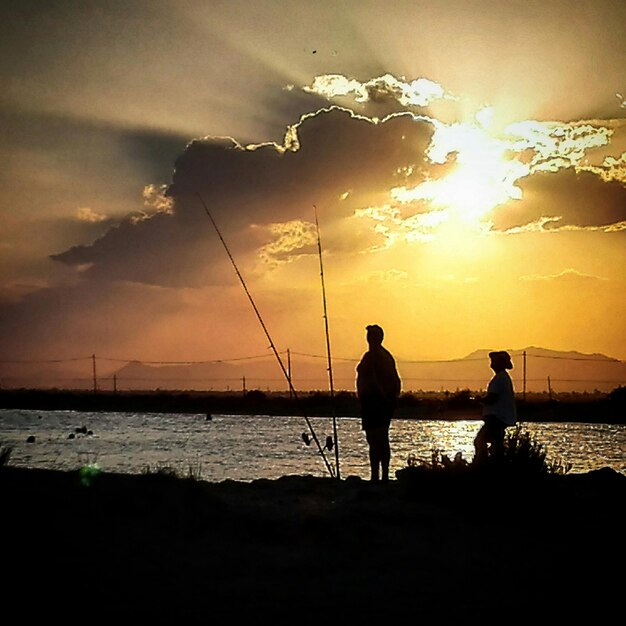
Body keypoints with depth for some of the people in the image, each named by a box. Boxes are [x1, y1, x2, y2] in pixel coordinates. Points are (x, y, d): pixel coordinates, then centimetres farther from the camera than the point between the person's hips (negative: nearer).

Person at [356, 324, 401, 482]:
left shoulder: (371, 356, -13)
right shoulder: (387, 355, 14)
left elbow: (372, 379, -22)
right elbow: (396, 382, 15)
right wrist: (392, 398, 17)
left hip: (372, 400, -9)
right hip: (387, 402, 9)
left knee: (374, 440, -10)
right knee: (383, 440, 14)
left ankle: (375, 476, -12)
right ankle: (385, 476, 17)